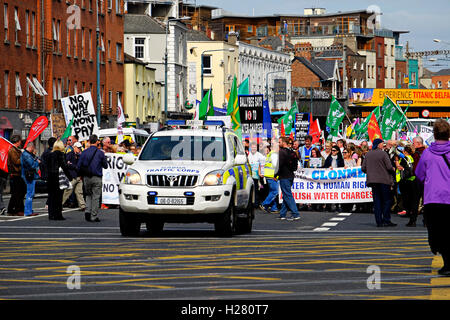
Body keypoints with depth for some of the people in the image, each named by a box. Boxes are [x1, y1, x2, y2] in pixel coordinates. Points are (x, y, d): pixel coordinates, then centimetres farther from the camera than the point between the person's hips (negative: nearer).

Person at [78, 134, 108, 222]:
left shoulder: (84, 152, 0)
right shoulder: (100, 153, -6)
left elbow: (78, 166, 1)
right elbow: (105, 166, 3)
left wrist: (82, 174, 17)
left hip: (86, 178, 2)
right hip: (97, 178, -2)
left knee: (88, 195, 19)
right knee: (96, 197, 3)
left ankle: (87, 211, -1)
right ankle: (94, 216, 3)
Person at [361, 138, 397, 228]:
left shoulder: (368, 154, 7)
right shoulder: (383, 154, -9)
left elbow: (363, 168, 7)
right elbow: (389, 167, -13)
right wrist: (393, 170, 8)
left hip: (373, 180, 5)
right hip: (384, 180, -5)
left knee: (377, 201, 7)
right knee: (387, 200, 1)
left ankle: (379, 221, 4)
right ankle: (386, 220, -5)